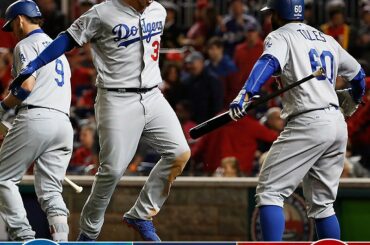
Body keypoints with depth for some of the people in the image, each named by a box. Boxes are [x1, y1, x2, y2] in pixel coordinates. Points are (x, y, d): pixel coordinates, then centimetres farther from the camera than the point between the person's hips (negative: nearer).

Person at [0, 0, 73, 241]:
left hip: (35, 118, -8)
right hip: (64, 121, 8)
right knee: (50, 191, 5)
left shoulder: (26, 45, 2)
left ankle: (24, 237, -11)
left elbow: (27, 86, -12)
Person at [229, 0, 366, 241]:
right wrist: (353, 100, 53)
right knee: (321, 203, 16)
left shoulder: (281, 36, 2)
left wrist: (246, 94, -35)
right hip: (338, 125, 7)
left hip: (307, 123, -7)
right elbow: (358, 74, 31)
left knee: (269, 191, -7)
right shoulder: (327, 40, 22)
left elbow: (269, 62, -20)